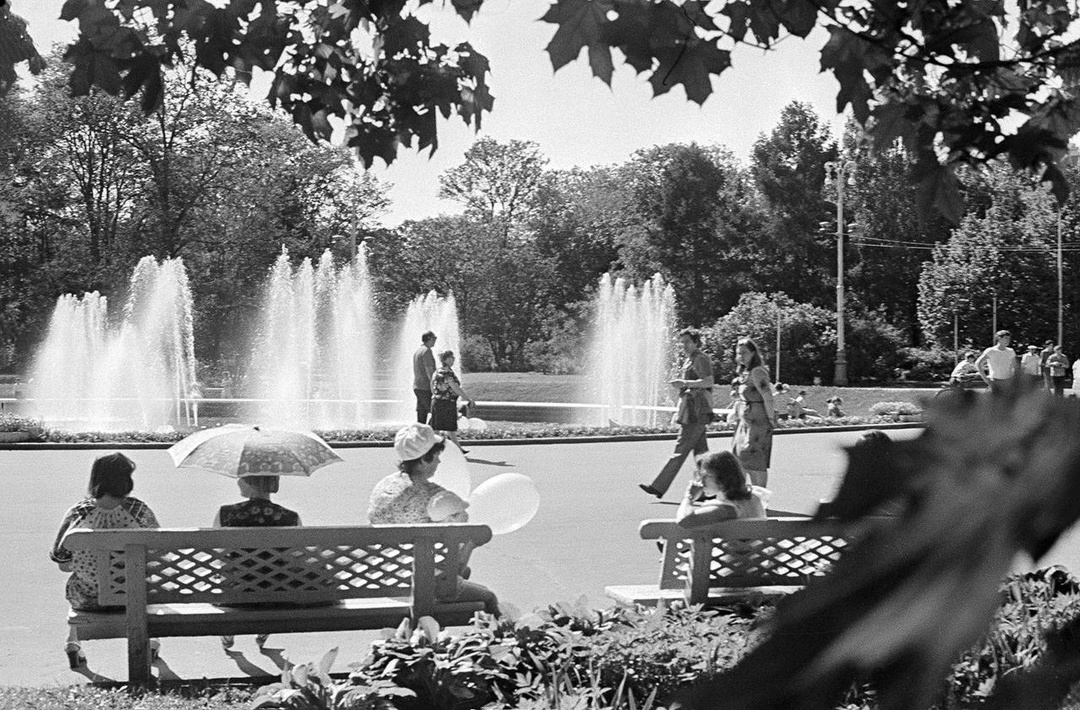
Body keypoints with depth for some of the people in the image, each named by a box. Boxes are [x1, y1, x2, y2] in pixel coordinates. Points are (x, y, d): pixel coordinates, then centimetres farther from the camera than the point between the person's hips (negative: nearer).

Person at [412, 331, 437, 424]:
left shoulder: (417, 351, 18)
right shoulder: (427, 351, -12)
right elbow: (429, 370, -18)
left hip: (417, 387, 9)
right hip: (426, 388, -9)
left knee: (421, 416, 7)